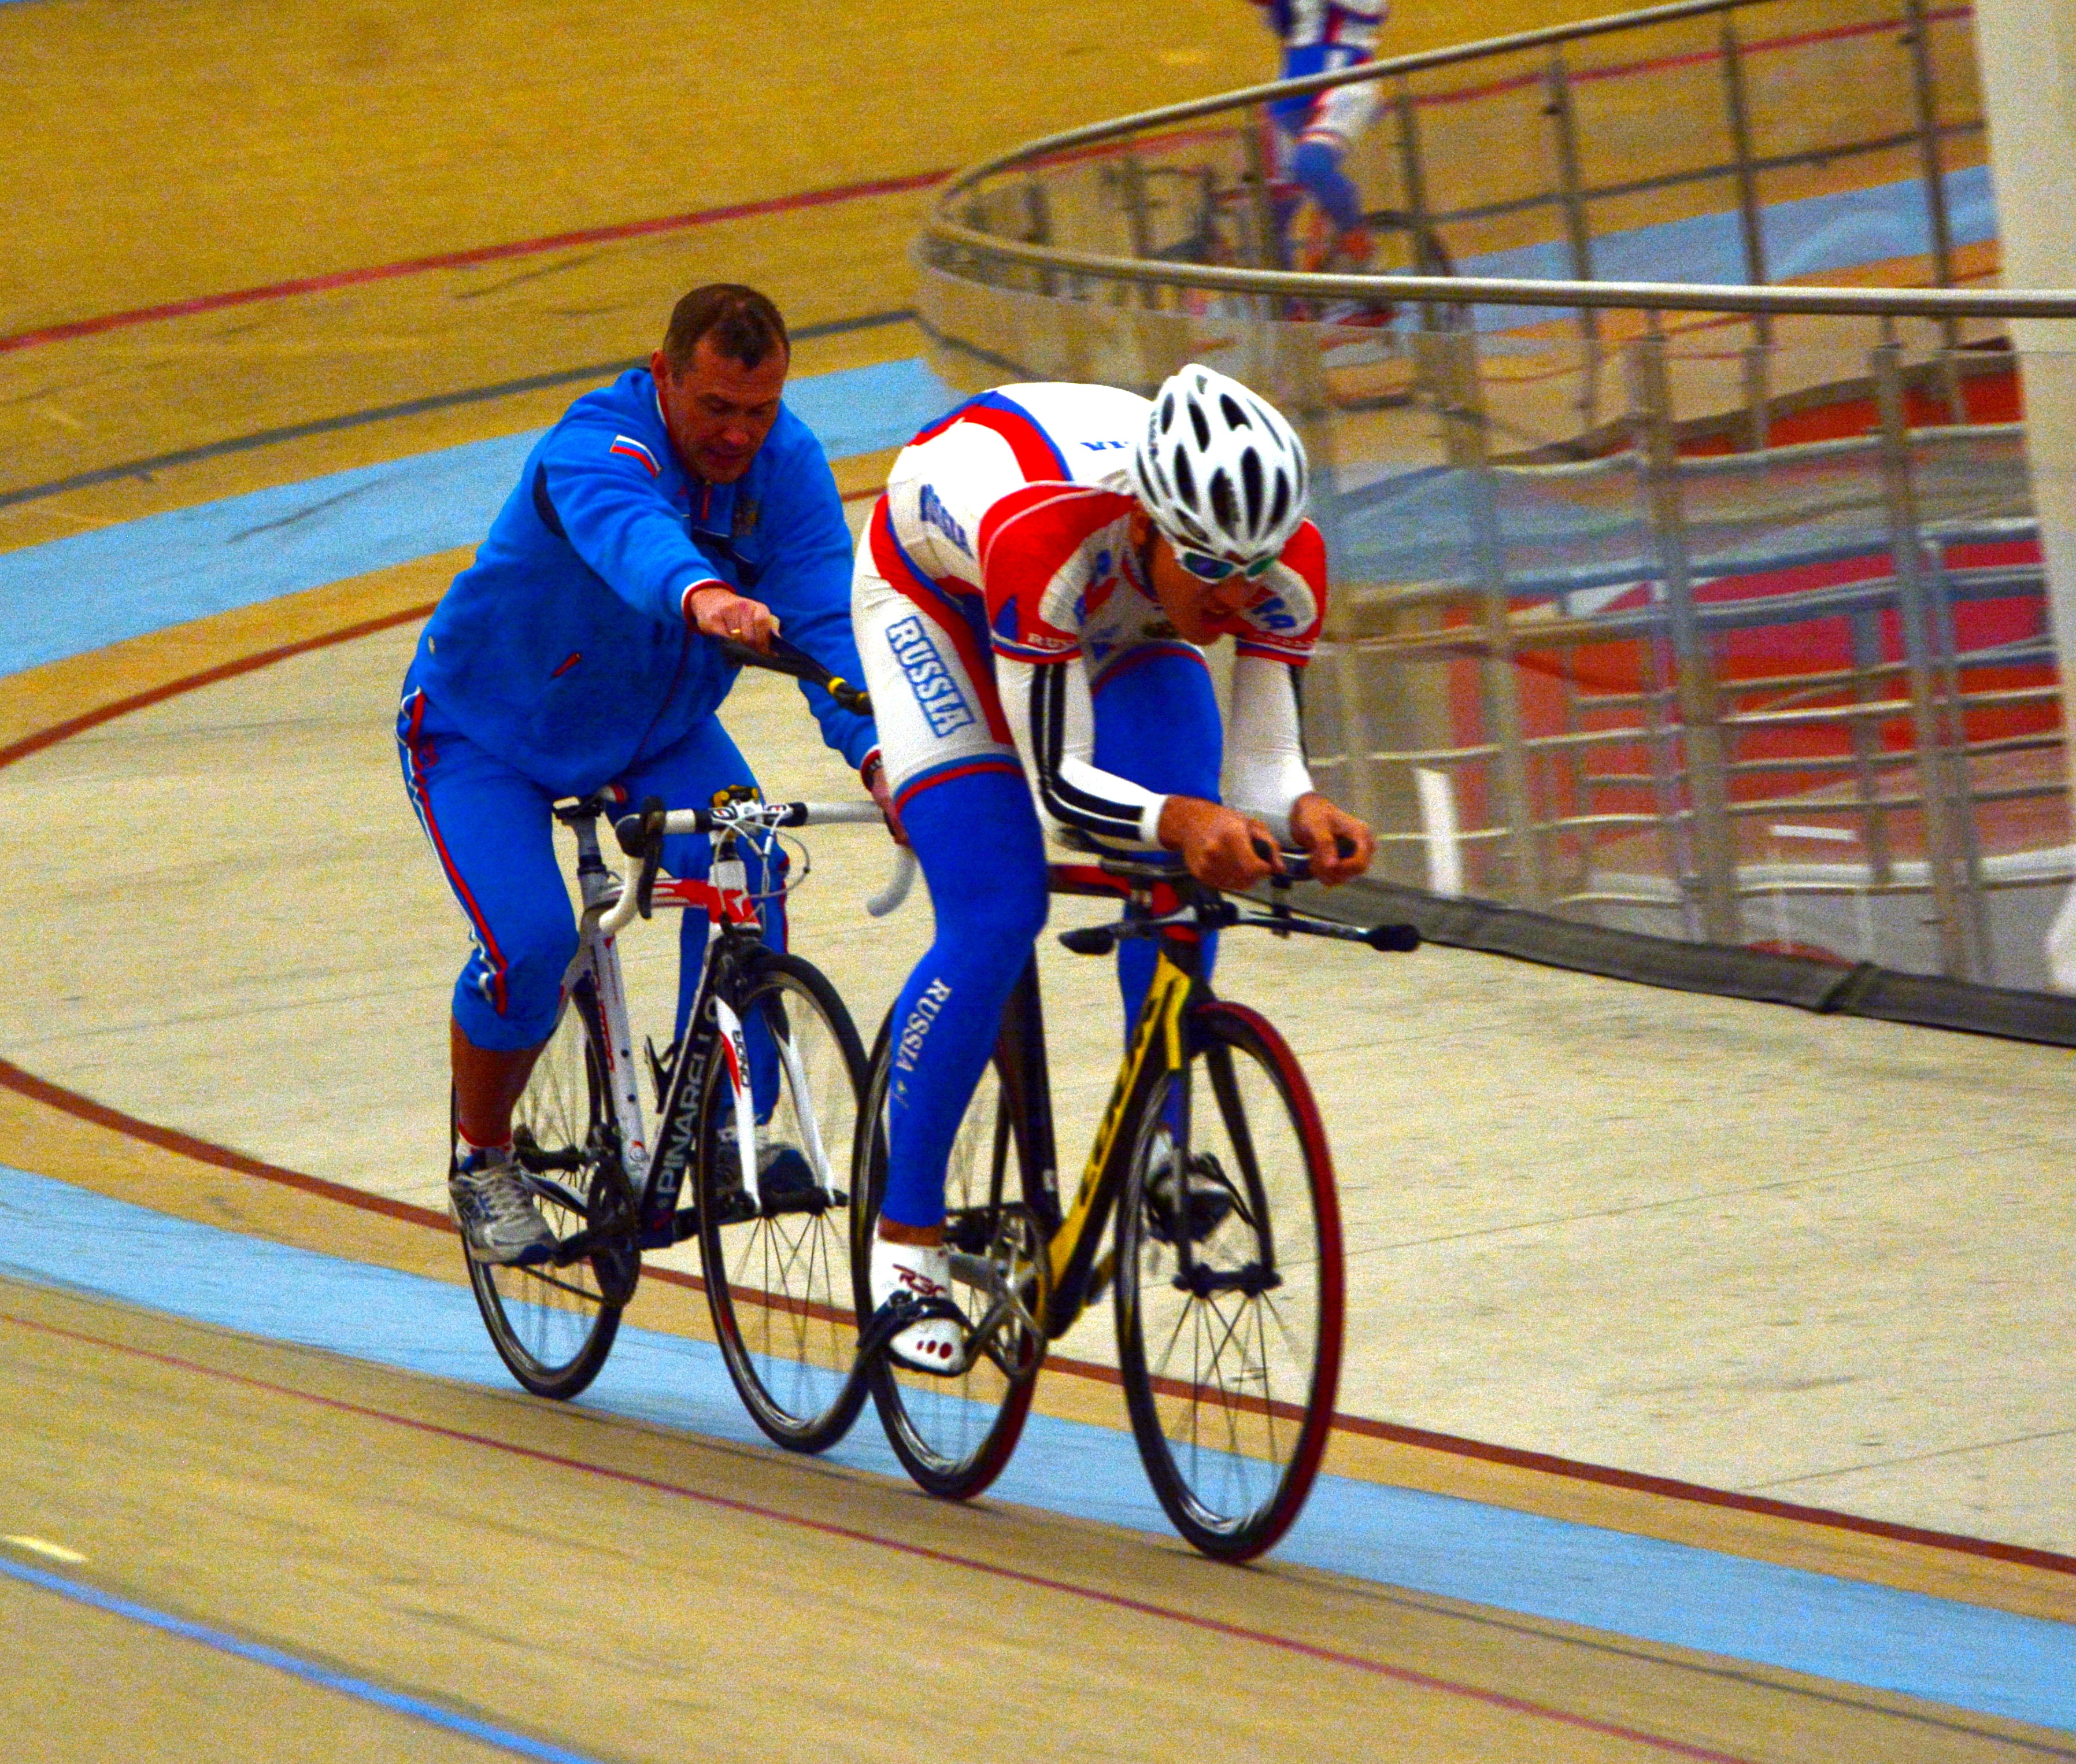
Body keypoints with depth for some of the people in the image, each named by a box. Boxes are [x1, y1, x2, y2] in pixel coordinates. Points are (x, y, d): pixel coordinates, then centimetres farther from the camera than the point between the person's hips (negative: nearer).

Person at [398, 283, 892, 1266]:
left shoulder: (786, 463, -19)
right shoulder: (592, 449, -34)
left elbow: (827, 612, -31)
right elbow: (630, 533, -58)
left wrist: (875, 750, -49)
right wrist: (703, 597, -81)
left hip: (651, 729, 4)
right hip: (486, 730, -4)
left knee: (745, 870, -24)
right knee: (530, 944, -23)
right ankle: (482, 1162, 5)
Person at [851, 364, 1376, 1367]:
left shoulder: (1286, 566, -32)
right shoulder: (1047, 532, -45)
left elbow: (1260, 773, -25)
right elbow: (1058, 781, -40)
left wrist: (1302, 815, -48)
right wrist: (1181, 822, -58)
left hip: (1118, 625, 4)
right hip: (937, 592, -4)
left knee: (1182, 878, -17)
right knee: (995, 921, -17)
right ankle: (906, 1240, -5)